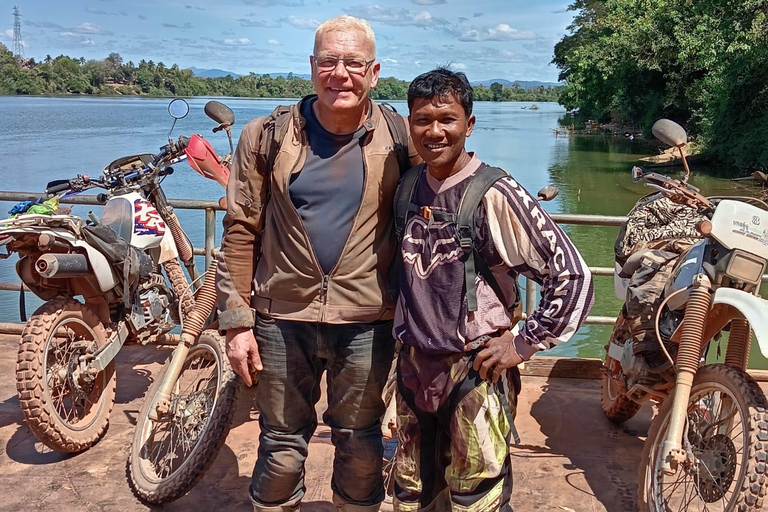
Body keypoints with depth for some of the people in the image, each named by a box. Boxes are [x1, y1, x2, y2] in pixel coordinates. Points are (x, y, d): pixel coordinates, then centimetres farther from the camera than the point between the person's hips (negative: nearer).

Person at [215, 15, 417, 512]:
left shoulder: (400, 140, -2)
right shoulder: (267, 136, -2)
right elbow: (240, 230, 0)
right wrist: (237, 321, -3)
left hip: (367, 322, 0)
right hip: (282, 318, 0)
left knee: (360, 446, 16)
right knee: (281, 448, 14)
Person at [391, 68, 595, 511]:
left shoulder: (495, 194, -15)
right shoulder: (409, 185, 3)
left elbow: (573, 275, -17)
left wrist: (524, 344, -15)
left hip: (476, 371, -6)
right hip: (415, 366, 6)